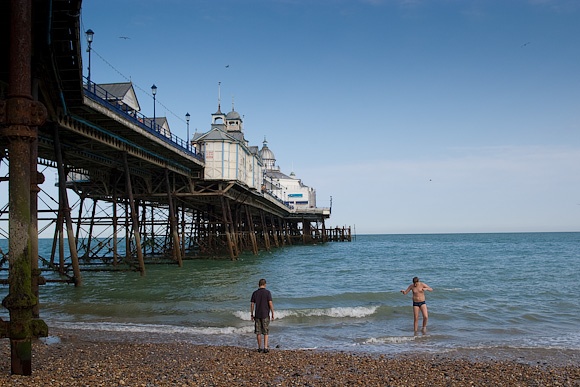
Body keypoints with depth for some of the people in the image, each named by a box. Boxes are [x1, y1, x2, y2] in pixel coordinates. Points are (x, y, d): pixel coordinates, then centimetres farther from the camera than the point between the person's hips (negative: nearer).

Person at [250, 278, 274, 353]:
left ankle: (259, 348, 15)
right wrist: (273, 314, -4)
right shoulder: (267, 292, -8)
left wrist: (252, 315, 10)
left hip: (257, 315, 3)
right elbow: (270, 304, -12)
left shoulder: (255, 293, 1)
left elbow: (252, 305, 1)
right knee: (266, 332, 5)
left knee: (258, 332, 10)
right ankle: (265, 348, -4)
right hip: (265, 315, -2)